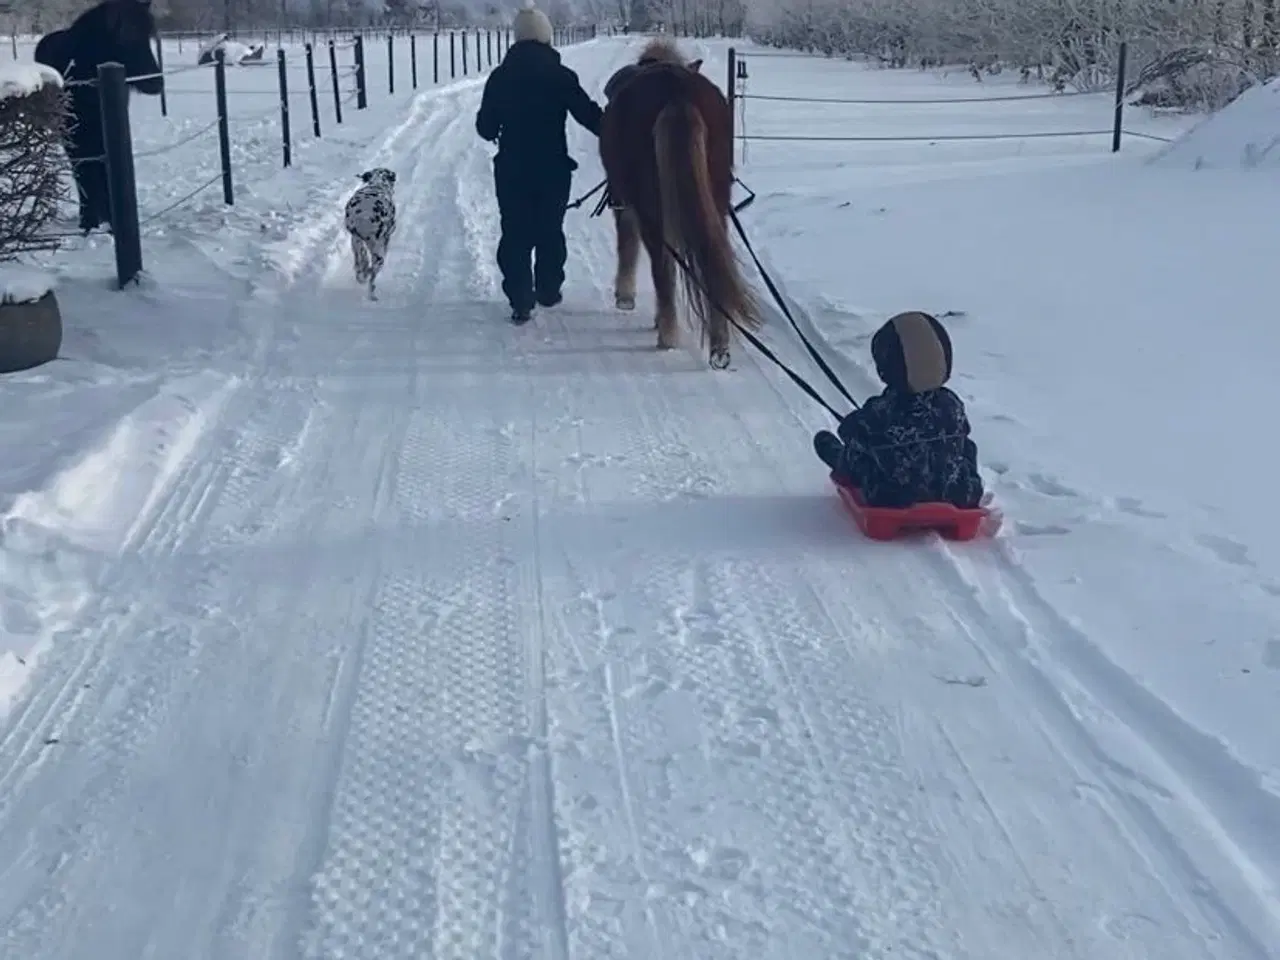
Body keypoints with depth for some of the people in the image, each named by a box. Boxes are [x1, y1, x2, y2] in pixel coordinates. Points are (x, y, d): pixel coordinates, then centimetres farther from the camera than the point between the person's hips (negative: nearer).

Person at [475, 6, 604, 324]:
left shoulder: (500, 76, -3)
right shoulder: (561, 75, -8)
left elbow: (485, 126, 2)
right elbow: (589, 114, -8)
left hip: (511, 169, 0)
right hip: (553, 169, 0)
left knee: (515, 233, 5)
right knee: (550, 231, 16)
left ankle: (520, 300, -3)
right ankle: (548, 290, 27)